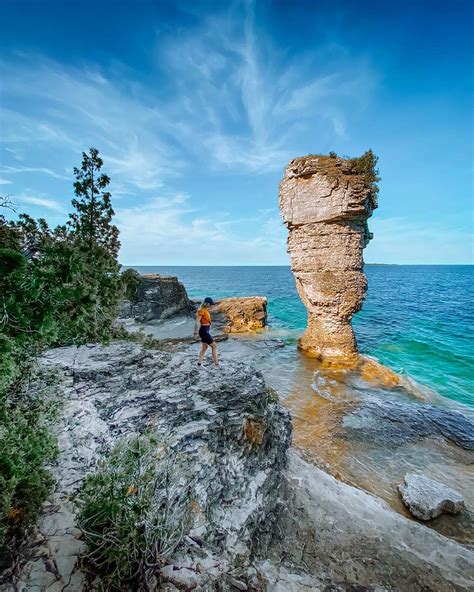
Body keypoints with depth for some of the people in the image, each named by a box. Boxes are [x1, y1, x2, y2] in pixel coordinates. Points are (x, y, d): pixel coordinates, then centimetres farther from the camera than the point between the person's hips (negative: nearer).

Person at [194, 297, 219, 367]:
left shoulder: (205, 310, 10)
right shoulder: (202, 311, -18)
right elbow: (197, 322, -22)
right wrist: (196, 333, -22)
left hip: (206, 330, 9)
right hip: (204, 331, -9)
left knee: (204, 347, 15)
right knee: (214, 346, -1)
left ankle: (199, 363, 21)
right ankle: (216, 363, 6)